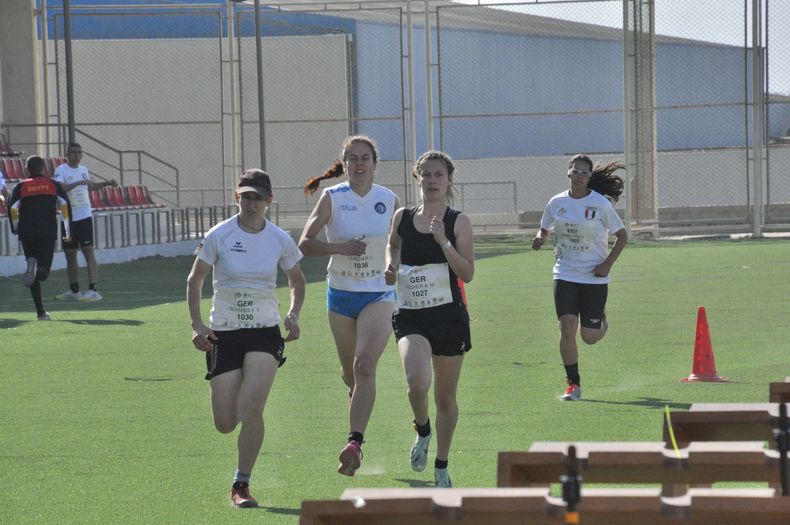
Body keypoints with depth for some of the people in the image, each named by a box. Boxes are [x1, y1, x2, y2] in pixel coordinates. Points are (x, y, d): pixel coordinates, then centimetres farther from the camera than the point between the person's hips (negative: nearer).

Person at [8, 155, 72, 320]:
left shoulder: (21, 187, 10)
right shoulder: (53, 185, 12)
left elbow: (12, 208, -3)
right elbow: (65, 205, 1)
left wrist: (16, 229, 11)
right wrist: (67, 230, 6)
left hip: (27, 233, 1)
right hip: (48, 232, -1)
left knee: (34, 278, 8)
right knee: (43, 272, -1)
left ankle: (41, 311, -2)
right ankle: (36, 269, -38)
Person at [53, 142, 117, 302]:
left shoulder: (83, 169, 10)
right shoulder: (61, 170, -5)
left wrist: (107, 183, 18)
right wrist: (78, 183, -31)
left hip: (84, 217, 1)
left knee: (88, 251, -10)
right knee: (70, 255, 9)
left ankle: (93, 290, -15)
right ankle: (74, 290, 21)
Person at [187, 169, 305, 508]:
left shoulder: (280, 240, -1)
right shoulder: (219, 236, -6)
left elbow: (297, 280, 15)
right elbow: (194, 280, 2)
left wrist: (293, 315, -3)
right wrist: (197, 324, -10)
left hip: (265, 332, 0)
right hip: (223, 333, 0)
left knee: (251, 407, -21)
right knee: (225, 424, -2)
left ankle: (241, 485, -6)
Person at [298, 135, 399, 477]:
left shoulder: (389, 200, 0)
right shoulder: (332, 198, -5)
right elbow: (305, 244, -11)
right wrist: (339, 247, -24)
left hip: (379, 294, -1)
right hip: (340, 294, 1)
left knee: (364, 366, -20)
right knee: (350, 374, 13)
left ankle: (354, 444, -28)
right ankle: (357, 434, 41)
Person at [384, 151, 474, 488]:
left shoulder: (458, 222, -3)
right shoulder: (402, 218, 5)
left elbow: (468, 273, -10)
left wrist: (443, 242, -22)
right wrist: (391, 266, 6)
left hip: (448, 316, -1)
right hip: (410, 316, 1)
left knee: (445, 396, 8)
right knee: (417, 382, -24)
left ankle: (441, 468, 25)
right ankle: (422, 432, 9)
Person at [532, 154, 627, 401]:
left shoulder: (601, 204, -7)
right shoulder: (557, 203, 1)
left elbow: (622, 236, 0)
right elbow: (545, 229, 16)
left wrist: (608, 263, -11)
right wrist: (539, 238, -8)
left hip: (594, 277, -2)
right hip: (565, 275, 2)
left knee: (589, 337, 3)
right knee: (567, 327, -12)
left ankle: (601, 320, 41)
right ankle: (573, 385, -3)